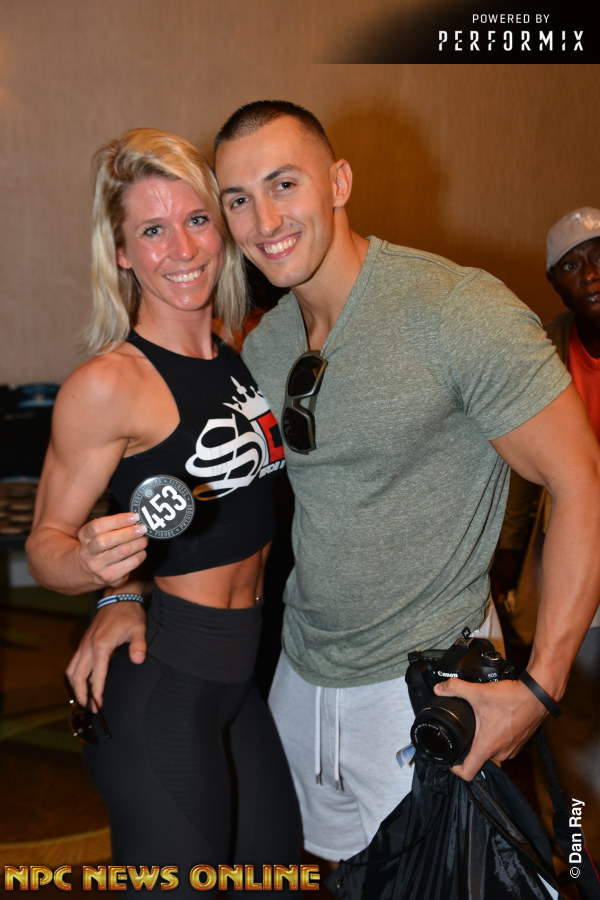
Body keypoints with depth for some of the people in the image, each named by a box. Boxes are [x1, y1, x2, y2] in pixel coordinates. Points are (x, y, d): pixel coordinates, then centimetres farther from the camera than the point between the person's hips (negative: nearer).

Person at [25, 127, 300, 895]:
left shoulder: (244, 354, 3)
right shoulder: (108, 382, -17)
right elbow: (46, 542, -11)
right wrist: (92, 565, -30)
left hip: (245, 666, 7)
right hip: (159, 684, -7)